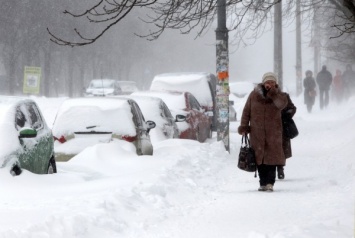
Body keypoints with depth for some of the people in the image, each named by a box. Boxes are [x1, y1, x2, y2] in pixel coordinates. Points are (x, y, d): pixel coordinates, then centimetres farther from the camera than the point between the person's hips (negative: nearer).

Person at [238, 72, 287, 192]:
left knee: (271, 158, -8)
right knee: (260, 159, 3)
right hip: (257, 133, 1)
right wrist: (244, 126, 2)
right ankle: (263, 183, 11)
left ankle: (270, 183, -6)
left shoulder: (278, 95, 4)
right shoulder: (254, 95, 4)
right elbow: (246, 111, 9)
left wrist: (272, 92, -22)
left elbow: (282, 104, -19)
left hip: (273, 133, -1)